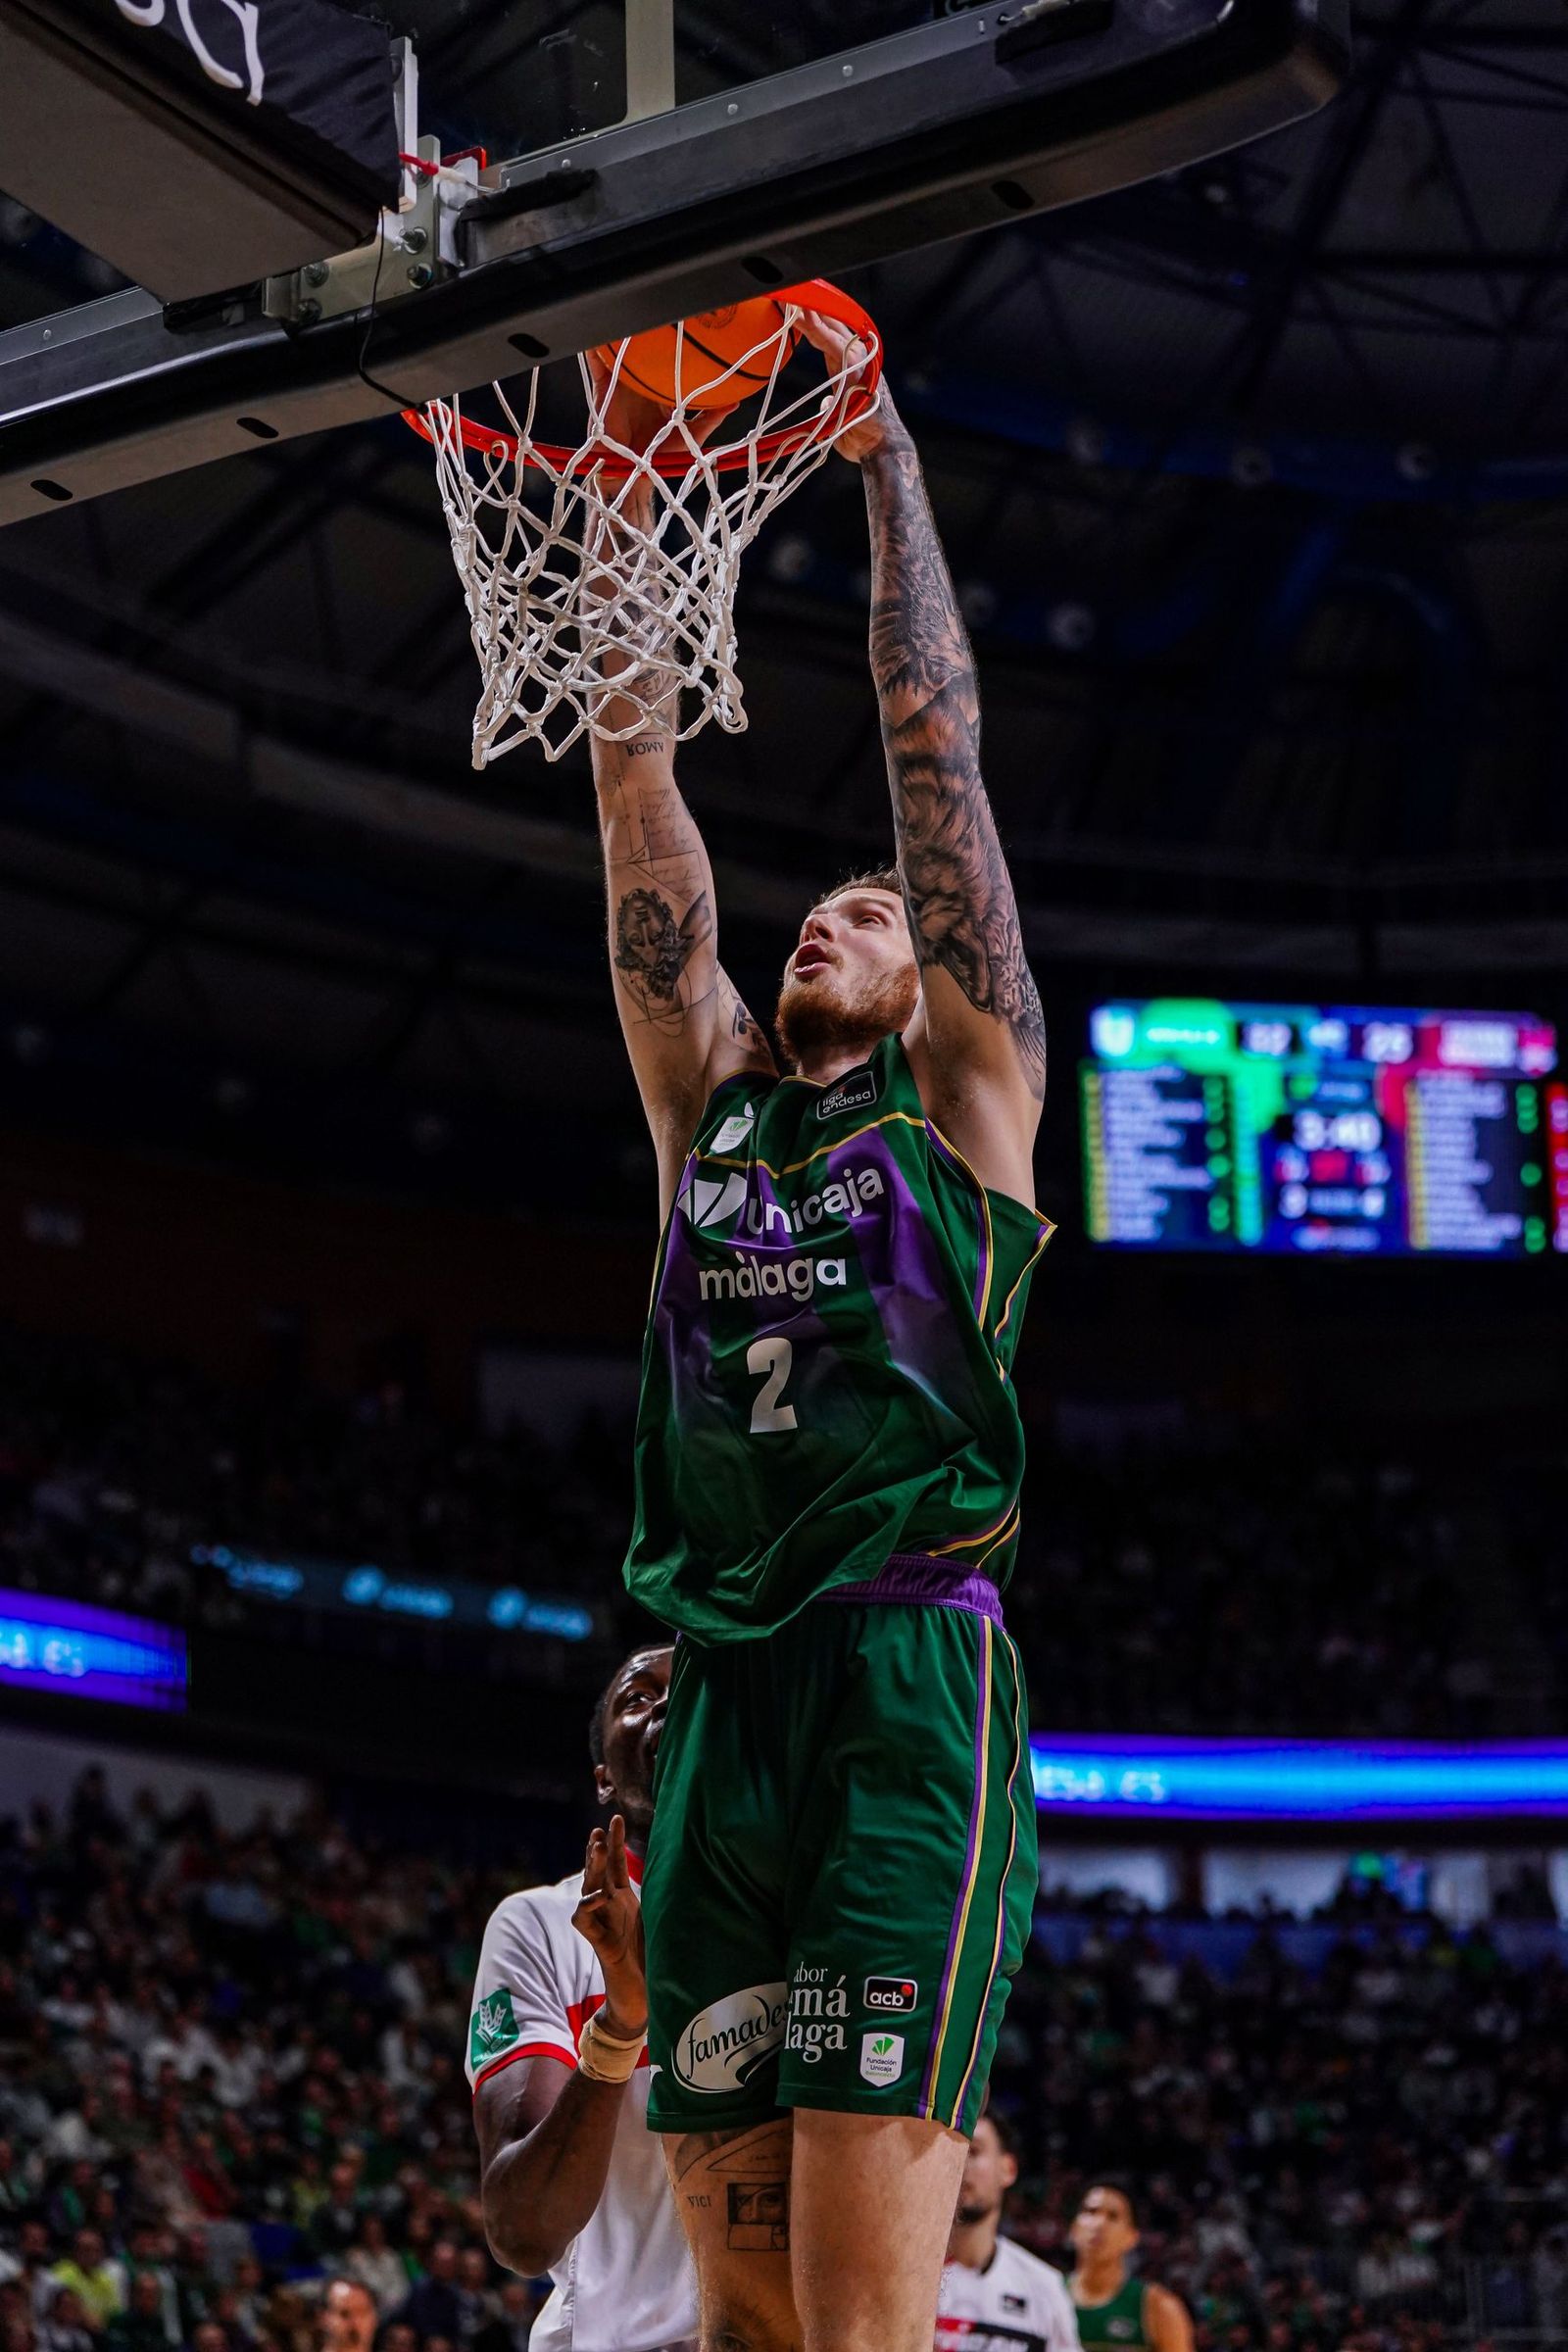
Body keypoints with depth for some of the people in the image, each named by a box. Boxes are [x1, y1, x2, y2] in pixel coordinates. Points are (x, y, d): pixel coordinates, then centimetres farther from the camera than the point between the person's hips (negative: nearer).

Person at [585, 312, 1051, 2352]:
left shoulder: (964, 1089, 12)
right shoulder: (711, 1102, 23)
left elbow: (937, 750, 8)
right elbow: (640, 795, 19)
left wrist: (886, 465, 10)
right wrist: (621, 525, 17)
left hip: (910, 1672, -5)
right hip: (725, 1697, 5)